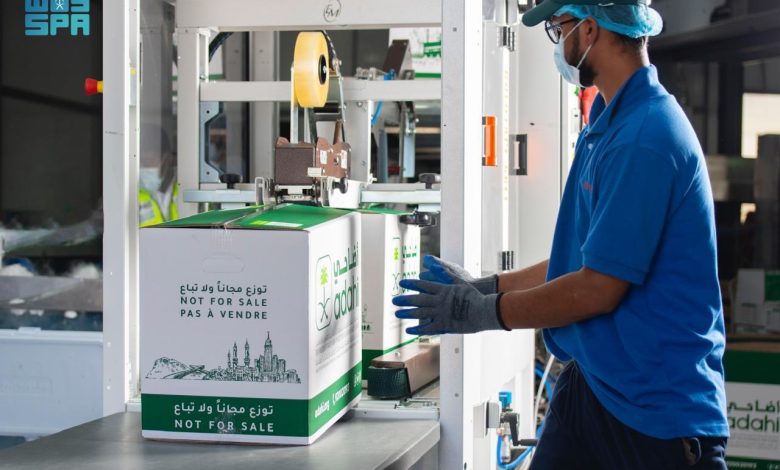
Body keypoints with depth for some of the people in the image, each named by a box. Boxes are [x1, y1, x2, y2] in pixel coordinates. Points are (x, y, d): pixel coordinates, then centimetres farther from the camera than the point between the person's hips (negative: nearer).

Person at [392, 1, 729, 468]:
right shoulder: (608, 123, 9)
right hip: (590, 379, 9)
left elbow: (598, 288, -20)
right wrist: (480, 288, 16)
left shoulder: (645, 137, -21)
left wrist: (484, 311, -9)